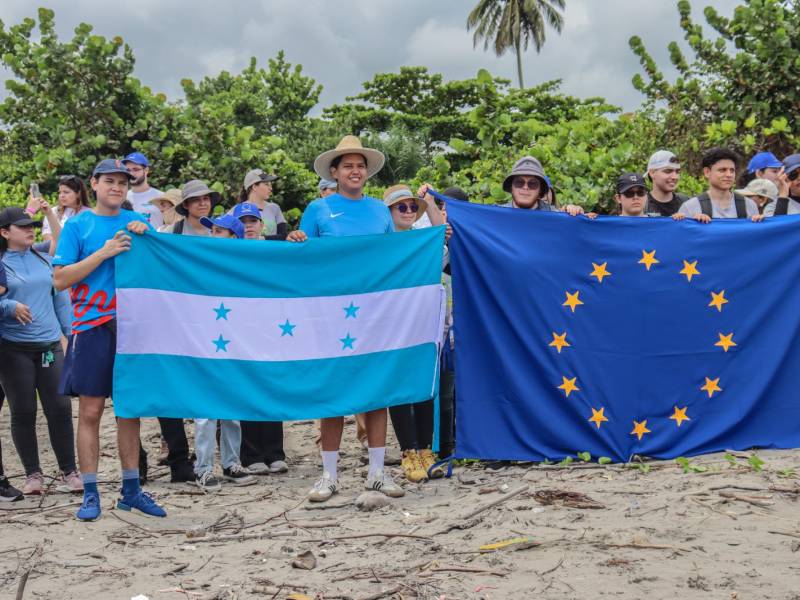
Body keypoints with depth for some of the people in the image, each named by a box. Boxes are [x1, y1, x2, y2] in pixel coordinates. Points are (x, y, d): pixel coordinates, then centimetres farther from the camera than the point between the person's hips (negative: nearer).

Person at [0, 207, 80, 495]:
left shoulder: (45, 261, 12)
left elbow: (61, 299, 16)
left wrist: (70, 333, 13)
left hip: (50, 344, 3)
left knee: (60, 408, 0)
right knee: (23, 412, 3)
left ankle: (68, 472, 9)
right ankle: (33, 474, 14)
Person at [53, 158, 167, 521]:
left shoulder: (137, 223, 10)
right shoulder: (78, 225, 1)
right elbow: (60, 279, -5)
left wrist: (147, 236, -8)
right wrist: (104, 252, -12)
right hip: (92, 327, -3)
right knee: (90, 411, -2)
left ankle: (131, 489, 16)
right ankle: (90, 494, 5)